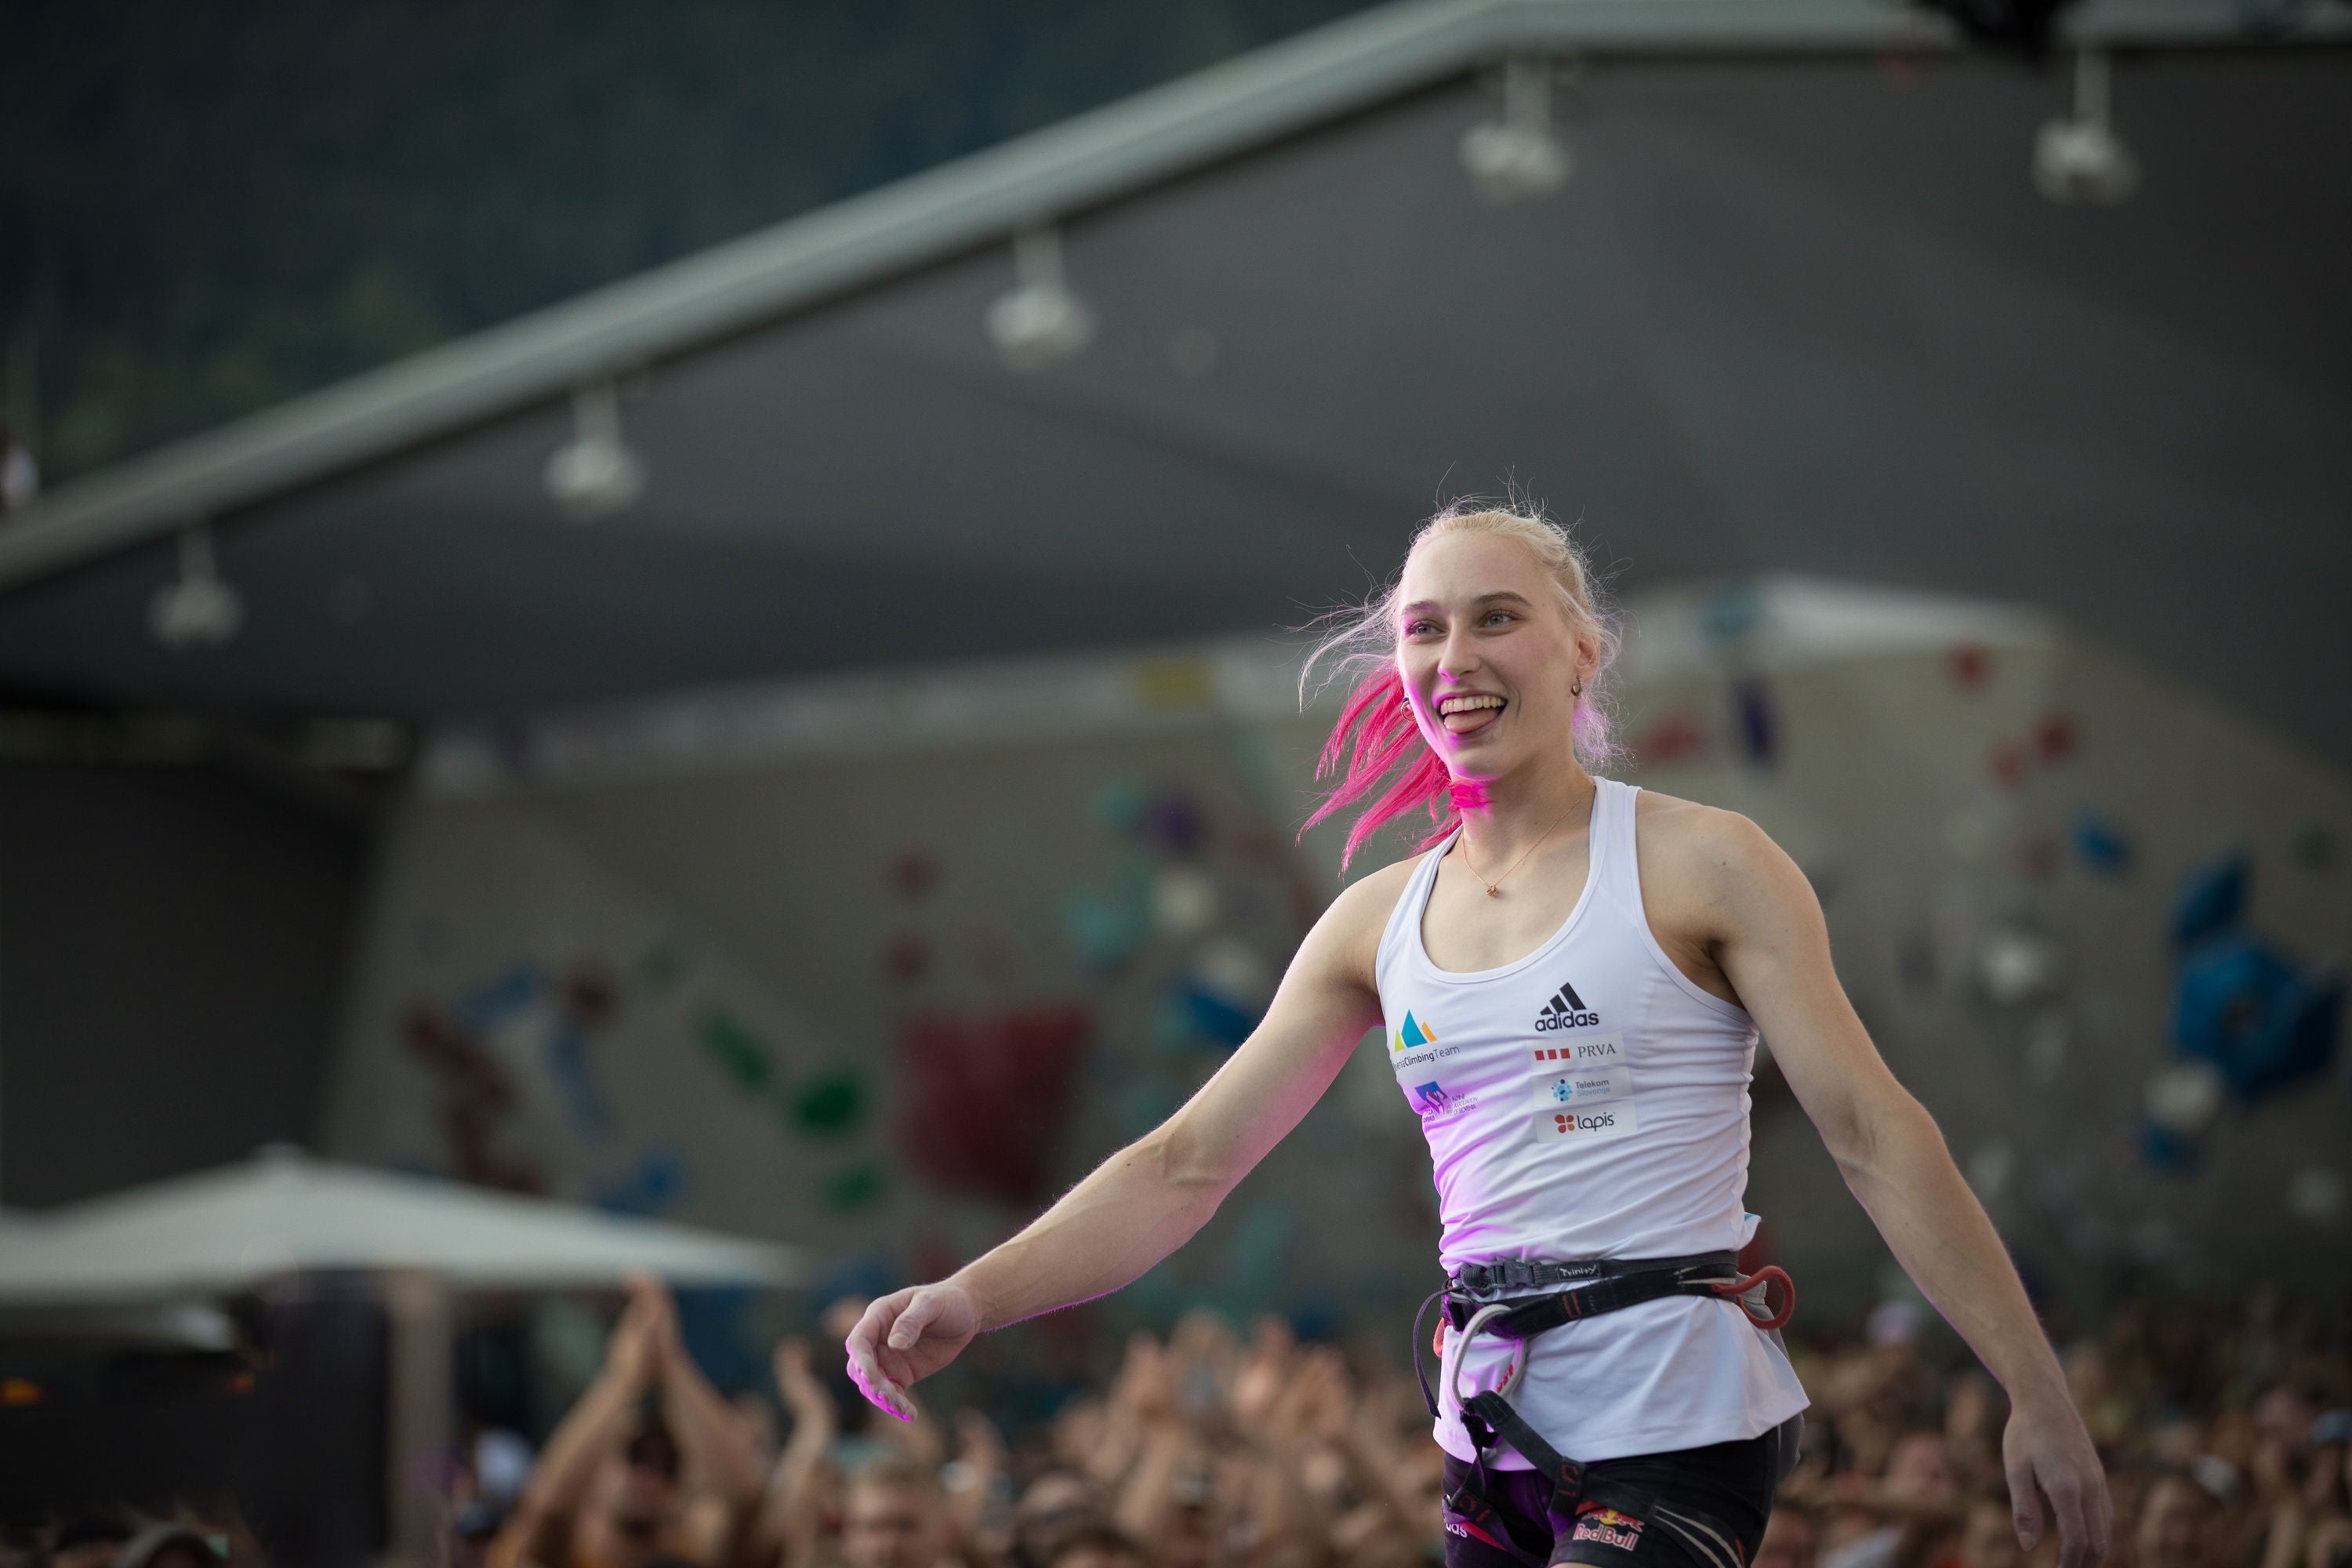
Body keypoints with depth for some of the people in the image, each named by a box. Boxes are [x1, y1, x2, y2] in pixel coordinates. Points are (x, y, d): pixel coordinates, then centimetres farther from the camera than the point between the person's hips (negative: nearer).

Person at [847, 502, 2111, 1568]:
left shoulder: (1700, 866, -4)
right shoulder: (1378, 923, 10)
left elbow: (1876, 1137, -6)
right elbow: (1187, 1162, 10)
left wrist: (2040, 1396, -11)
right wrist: (971, 1298, -5)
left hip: (1681, 1427, -6)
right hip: (1496, 1443, 6)